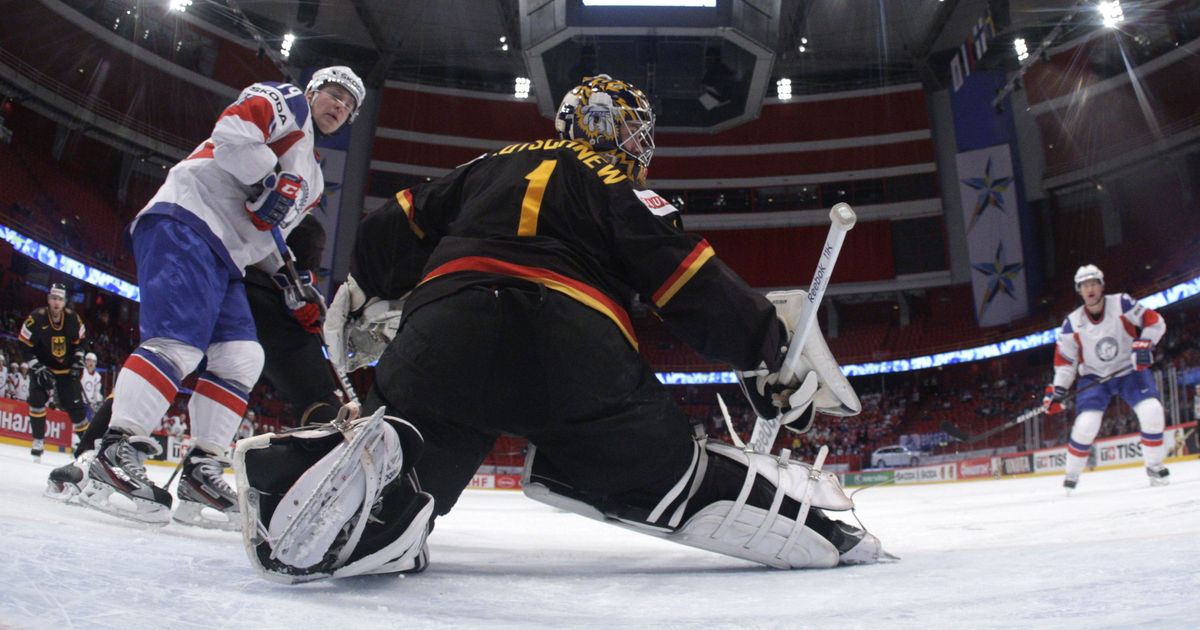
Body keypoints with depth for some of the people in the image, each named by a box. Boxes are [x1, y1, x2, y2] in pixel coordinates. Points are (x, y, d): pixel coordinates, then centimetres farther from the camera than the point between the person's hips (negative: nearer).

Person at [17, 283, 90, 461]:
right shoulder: (37, 318, -19)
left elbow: (81, 340, 6)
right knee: (37, 400, -17)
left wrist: (78, 361, -4)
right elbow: (25, 346, -14)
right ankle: (39, 440, -5)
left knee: (75, 405, 1)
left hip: (66, 369, 2)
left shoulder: (73, 318, -10)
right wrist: (38, 368, -20)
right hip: (42, 367, -2)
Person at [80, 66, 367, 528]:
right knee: (181, 341, -23)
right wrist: (271, 181, -17)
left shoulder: (312, 178, 31)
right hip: (187, 220, -9)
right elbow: (233, 129, -12)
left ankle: (201, 471, 0)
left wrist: (294, 285, 16)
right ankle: (115, 454, -24)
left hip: (224, 255, 9)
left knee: (242, 358, -1)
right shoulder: (287, 102, 8)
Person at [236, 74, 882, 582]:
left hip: (446, 333, 3)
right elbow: (690, 283, 6)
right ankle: (808, 520, 0)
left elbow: (398, 228, 31)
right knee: (672, 469, 11)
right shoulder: (619, 186, 17)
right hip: (572, 351, -2)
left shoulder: (494, 163, 32)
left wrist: (360, 292, 46)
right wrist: (769, 346, 11)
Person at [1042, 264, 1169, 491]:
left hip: (1130, 370, 0)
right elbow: (1065, 359, -2)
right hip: (1094, 377, 0)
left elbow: (1155, 321, -8)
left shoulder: (1121, 303, -13)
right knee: (1085, 425, -15)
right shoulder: (1072, 323, -8)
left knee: (1152, 412, -20)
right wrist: (1057, 389, -10)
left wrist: (1144, 344, -25)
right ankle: (1071, 476, 3)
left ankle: (1154, 467, 2)